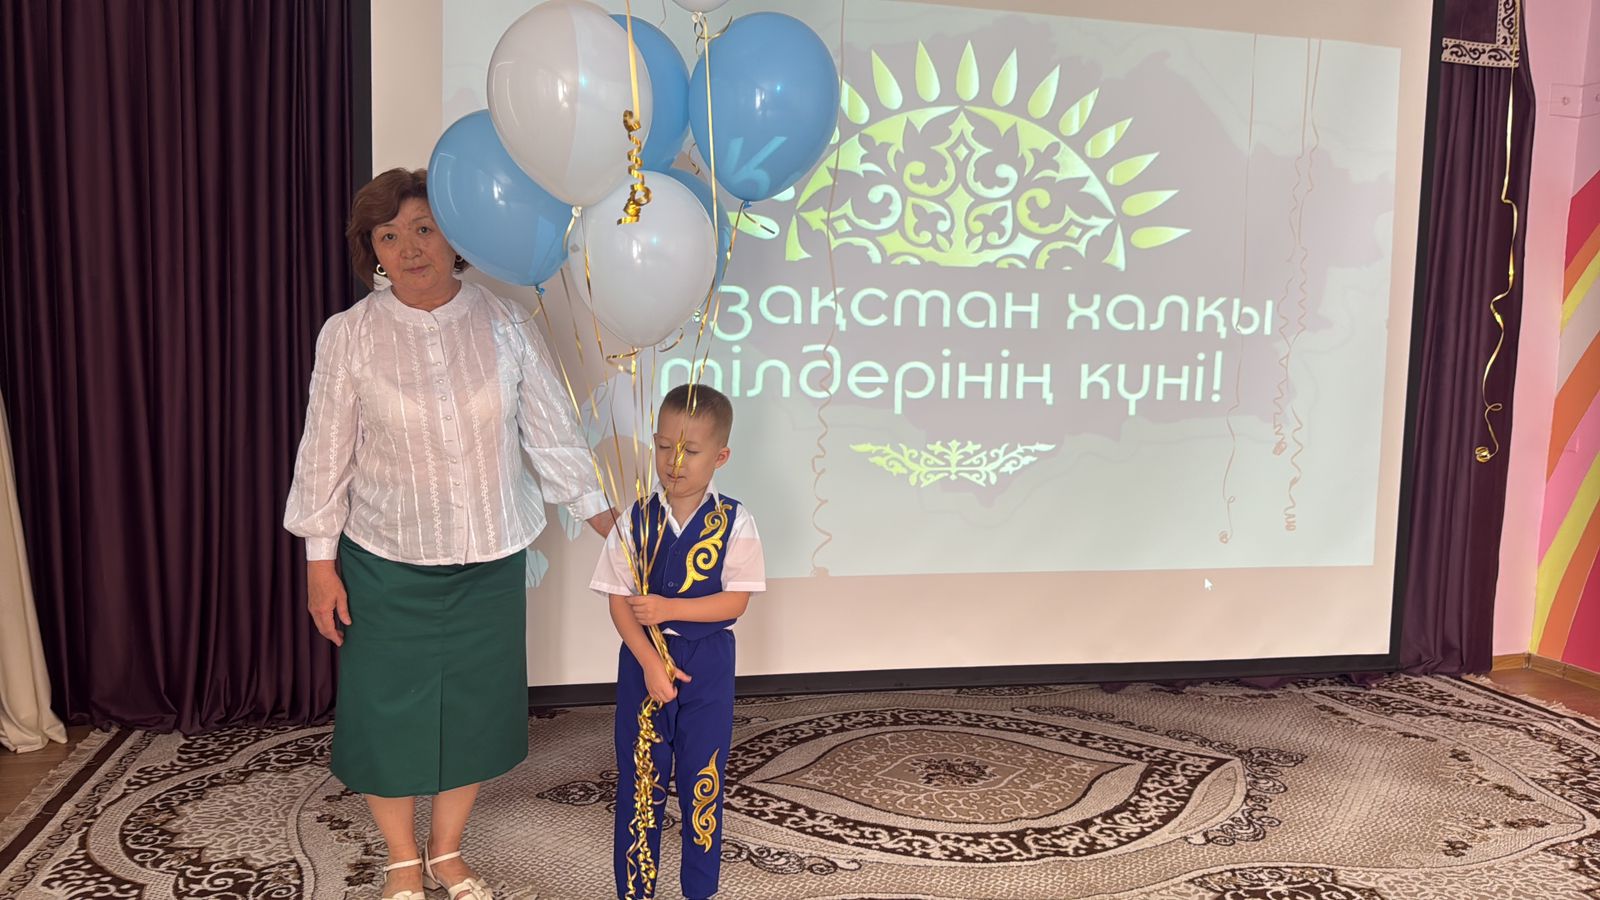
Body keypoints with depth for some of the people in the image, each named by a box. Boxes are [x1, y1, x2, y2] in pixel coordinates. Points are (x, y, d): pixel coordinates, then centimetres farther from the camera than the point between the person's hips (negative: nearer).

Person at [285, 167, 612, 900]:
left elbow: (551, 432, -1)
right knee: (389, 708, 10)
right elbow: (326, 453, -4)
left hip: (489, 559, 2)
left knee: (473, 704, 13)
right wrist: (319, 560, -3)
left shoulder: (504, 324, -6)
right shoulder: (349, 335, -9)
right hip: (387, 562, -1)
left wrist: (604, 519, 1)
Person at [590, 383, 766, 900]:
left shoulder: (734, 522, -9)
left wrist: (667, 609, -22)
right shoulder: (636, 520, -5)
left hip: (708, 663, -1)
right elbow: (619, 601, -6)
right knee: (641, 776, 11)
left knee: (703, 777, 10)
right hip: (643, 659, 1)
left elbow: (736, 601, -12)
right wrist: (650, 662, -16)